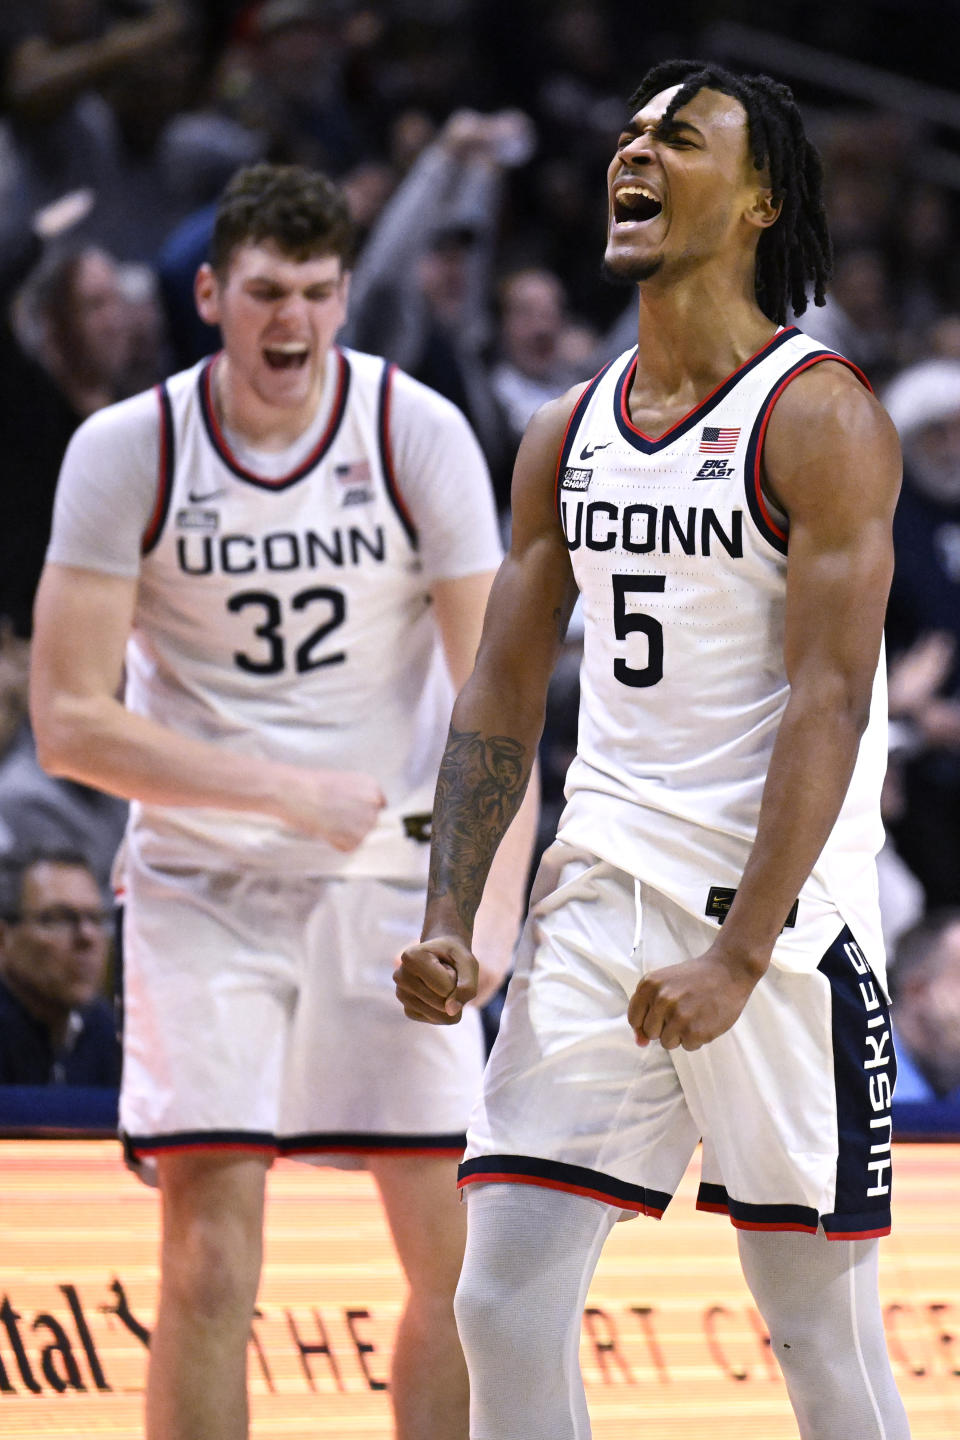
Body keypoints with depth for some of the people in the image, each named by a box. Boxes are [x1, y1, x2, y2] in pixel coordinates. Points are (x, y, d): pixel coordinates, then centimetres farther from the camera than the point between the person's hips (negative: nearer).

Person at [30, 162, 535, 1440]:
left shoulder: (420, 436, -8)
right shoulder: (127, 453, -10)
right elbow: (67, 723, -11)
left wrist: (493, 908, -20)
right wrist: (285, 788, -20)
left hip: (389, 873, 1)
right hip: (203, 884, -1)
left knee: (458, 1263, -1)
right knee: (209, 1265, -10)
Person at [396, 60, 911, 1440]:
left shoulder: (819, 418, -8)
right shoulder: (568, 434, 12)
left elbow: (829, 704, -16)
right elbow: (503, 695, 15)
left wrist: (738, 958, -23)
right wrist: (448, 922, 4)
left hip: (775, 911, -6)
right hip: (598, 897, 6)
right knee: (504, 1303, -3)